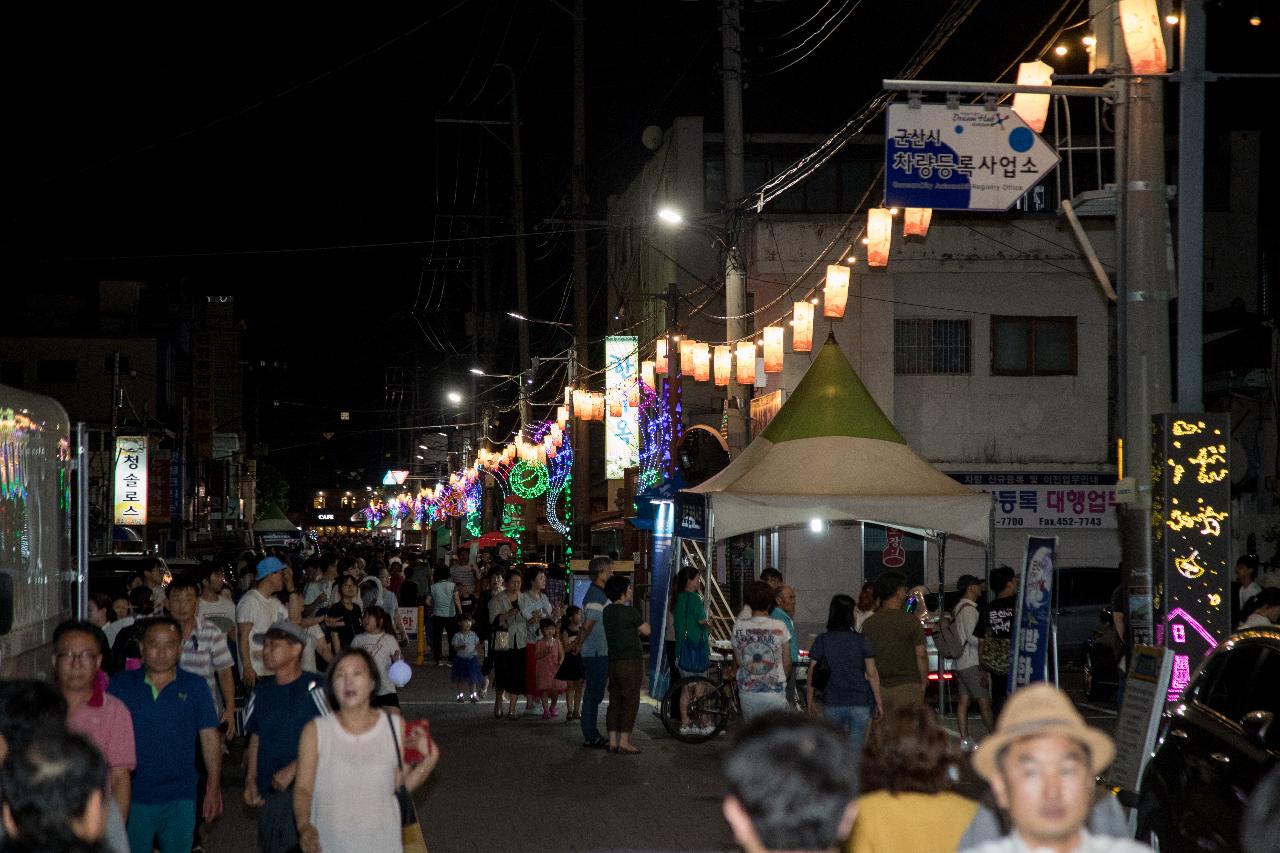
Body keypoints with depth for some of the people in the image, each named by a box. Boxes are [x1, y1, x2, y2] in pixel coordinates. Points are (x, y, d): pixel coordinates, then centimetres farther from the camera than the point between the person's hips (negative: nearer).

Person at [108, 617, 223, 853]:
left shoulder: (195, 687, 2)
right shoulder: (121, 685, 2)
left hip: (180, 798, 0)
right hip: (133, 797, 0)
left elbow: (210, 736, 3)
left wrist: (213, 787, -1)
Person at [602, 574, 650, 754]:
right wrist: (641, 620, 14)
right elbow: (646, 631, -4)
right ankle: (624, 742, -6)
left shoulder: (607, 612, 9)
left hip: (613, 662, 7)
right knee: (630, 702, -3)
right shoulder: (630, 612, -13)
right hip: (631, 661, -7)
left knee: (615, 701, 10)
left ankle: (613, 742, 9)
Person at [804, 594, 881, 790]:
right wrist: (878, 702, 3)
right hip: (860, 703, -1)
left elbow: (812, 673, 0)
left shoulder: (822, 641, -1)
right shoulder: (862, 641, -3)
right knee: (855, 751, 4)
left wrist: (810, 700, 9)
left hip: (832, 703, 1)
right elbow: (872, 674, -4)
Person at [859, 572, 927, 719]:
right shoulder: (911, 621, -8)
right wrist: (924, 683, 2)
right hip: (908, 685, -4)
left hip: (879, 689, 4)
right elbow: (921, 655, -8)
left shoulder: (868, 624, 4)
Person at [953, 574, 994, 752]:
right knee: (984, 701, -4)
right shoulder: (969, 609, -14)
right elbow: (972, 637, -21)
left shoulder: (957, 608, 16)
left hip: (960, 662, 10)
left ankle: (964, 741, 5)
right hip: (973, 663, -10)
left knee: (964, 700, 6)